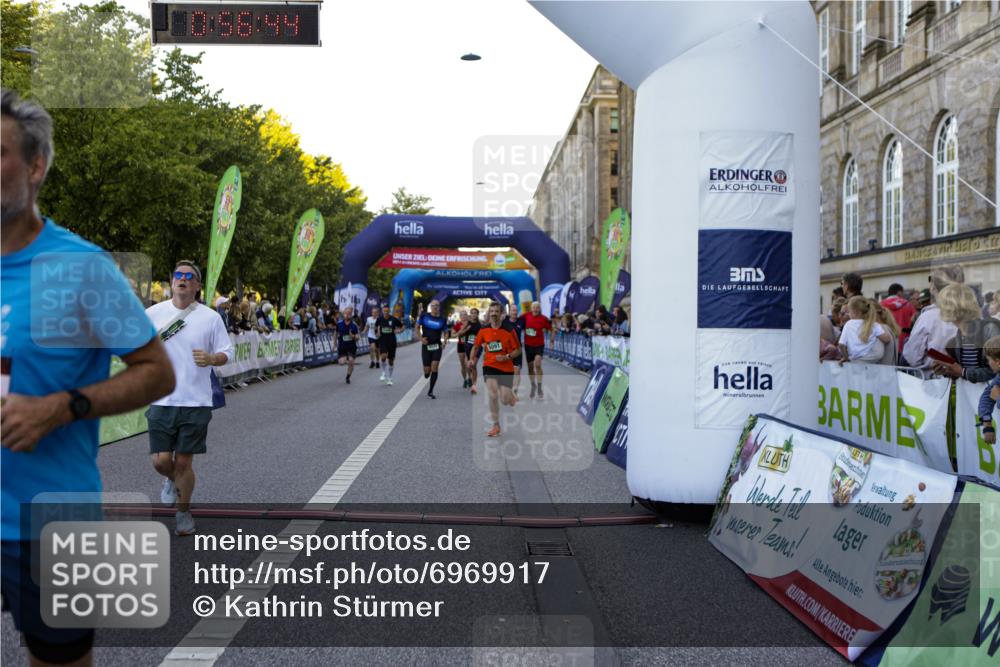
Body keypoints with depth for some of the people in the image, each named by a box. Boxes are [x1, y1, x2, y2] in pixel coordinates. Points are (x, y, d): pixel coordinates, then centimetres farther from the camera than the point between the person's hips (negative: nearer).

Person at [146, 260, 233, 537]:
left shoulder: (211, 317, 1)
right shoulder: (152, 313, 4)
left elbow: (227, 353, 4)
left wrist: (212, 358, -17)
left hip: (196, 402, -1)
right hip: (161, 401, 1)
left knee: (184, 462, 4)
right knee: (161, 460, -3)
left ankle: (184, 512, 26)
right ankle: (172, 481, 34)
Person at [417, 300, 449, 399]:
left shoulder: (442, 320, 1)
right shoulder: (424, 316, -2)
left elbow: (446, 332, 10)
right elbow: (417, 327, 9)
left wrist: (444, 341, -8)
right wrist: (421, 338, -5)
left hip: (437, 346, 0)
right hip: (426, 346, 0)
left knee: (434, 368, -11)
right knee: (427, 370, 0)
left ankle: (430, 391, -1)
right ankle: (427, 374, 40)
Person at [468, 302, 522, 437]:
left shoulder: (508, 330, -9)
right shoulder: (483, 330, -1)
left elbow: (518, 350, -4)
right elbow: (476, 346, 15)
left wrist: (506, 357, -19)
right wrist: (472, 359, 4)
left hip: (506, 368, -1)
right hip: (489, 366, 1)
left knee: (505, 400, -2)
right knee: (493, 396, -13)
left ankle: (512, 398, 38)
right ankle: (496, 426, 2)